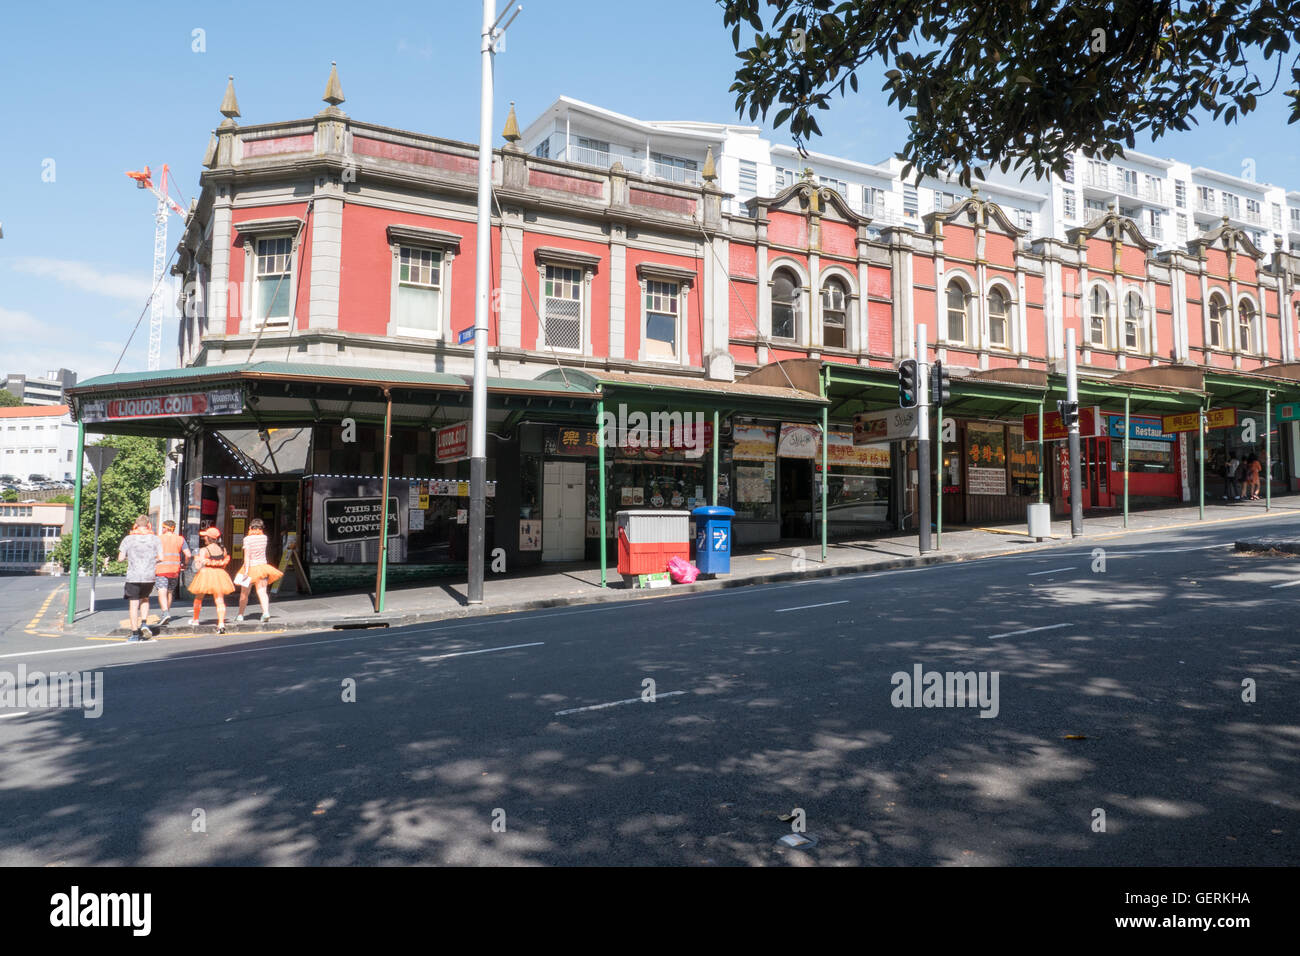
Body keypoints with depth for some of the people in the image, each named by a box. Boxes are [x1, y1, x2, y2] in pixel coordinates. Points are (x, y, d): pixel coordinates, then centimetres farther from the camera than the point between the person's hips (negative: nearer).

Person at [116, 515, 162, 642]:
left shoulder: (128, 539, -2)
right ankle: (144, 624, 6)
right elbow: (161, 557, -1)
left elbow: (120, 558, -2)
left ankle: (135, 633, 6)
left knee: (133, 604, 5)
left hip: (133, 576, -2)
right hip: (149, 576, 2)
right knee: (144, 599, 23)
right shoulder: (155, 539, 1)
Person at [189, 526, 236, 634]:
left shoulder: (204, 550, -12)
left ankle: (195, 620, 35)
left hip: (205, 575, -3)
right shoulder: (223, 550, 4)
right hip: (220, 575, 3)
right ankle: (221, 623, -15)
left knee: (198, 598, 19)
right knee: (220, 600, -2)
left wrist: (196, 558, 3)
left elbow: (198, 566, -15)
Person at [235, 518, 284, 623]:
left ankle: (240, 615, 23)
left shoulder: (247, 539, -11)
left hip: (251, 567, -3)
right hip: (262, 566, 3)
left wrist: (246, 571, -19)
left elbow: (247, 555, -17)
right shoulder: (264, 537, 1)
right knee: (262, 592, -2)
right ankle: (266, 612, -21)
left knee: (244, 593, 13)